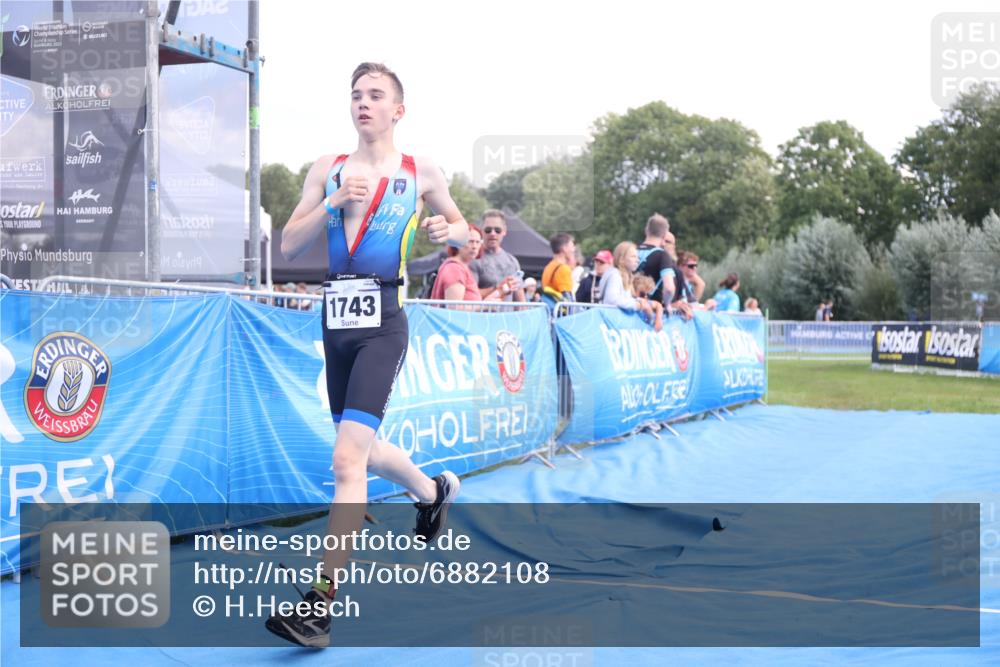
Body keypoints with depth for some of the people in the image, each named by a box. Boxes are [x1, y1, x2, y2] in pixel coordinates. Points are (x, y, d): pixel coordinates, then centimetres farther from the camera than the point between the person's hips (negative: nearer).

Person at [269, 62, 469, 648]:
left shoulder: (422, 173, 4)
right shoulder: (327, 170, 10)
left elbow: (460, 227, 20)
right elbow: (289, 246, 4)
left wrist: (446, 230, -4)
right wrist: (333, 203, -10)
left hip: (383, 320, -5)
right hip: (337, 317, 5)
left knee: (347, 458, -18)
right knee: (366, 451, 18)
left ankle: (321, 604, -16)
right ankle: (435, 490, 50)